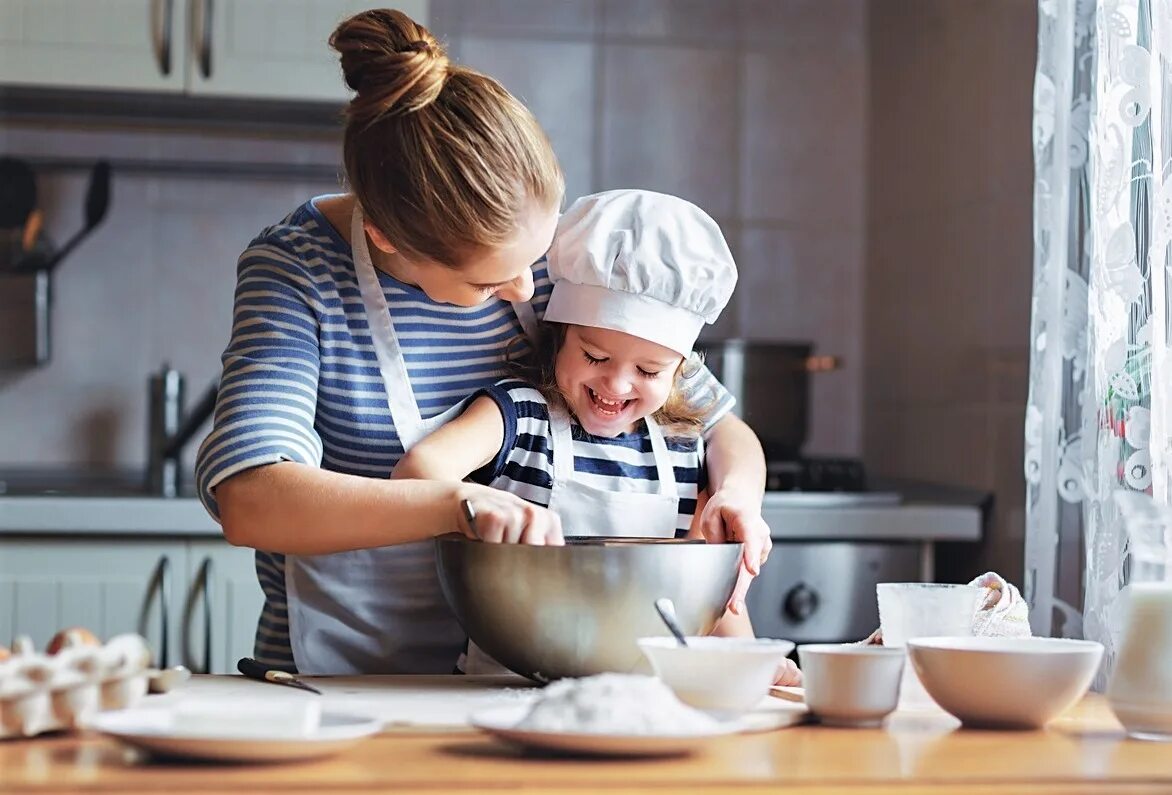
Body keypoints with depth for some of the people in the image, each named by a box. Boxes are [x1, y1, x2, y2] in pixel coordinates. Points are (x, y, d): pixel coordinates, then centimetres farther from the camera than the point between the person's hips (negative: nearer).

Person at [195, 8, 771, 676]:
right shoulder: (298, 271, -12)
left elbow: (717, 424, 8)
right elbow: (247, 501, -27)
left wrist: (735, 495, -15)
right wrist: (461, 504, -37)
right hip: (338, 679, -4)